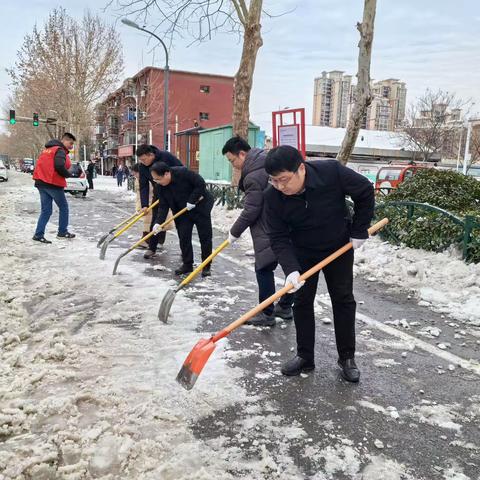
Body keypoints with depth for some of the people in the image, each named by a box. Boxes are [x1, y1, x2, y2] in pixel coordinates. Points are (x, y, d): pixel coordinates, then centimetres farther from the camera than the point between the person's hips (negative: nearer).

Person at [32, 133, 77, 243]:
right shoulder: (60, 151, -9)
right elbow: (59, 166, -24)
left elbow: (42, 165, 19)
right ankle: (62, 232, 14)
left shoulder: (47, 150, 20)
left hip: (41, 183, 8)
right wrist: (68, 175, -8)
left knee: (46, 210, 9)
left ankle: (38, 234, 1)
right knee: (63, 207, 9)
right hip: (53, 184, -8)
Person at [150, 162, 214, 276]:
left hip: (201, 207, -5)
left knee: (205, 237, 0)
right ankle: (187, 264, 15)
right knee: (183, 238, 1)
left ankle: (206, 266, 9)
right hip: (182, 212, 5)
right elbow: (163, 206, -8)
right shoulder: (160, 187, -9)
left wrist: (192, 200, -23)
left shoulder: (183, 172, -27)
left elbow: (201, 184, -23)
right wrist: (158, 222, -20)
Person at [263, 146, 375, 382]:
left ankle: (347, 357, 19)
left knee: (343, 300, 5)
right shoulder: (273, 196, -24)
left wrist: (359, 231, -10)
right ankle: (304, 356, 18)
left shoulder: (331, 171, -29)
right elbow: (278, 238, -21)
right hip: (302, 252, 1)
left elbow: (365, 192, -13)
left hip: (339, 247, -1)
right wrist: (291, 269, -35)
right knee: (302, 302, 3)